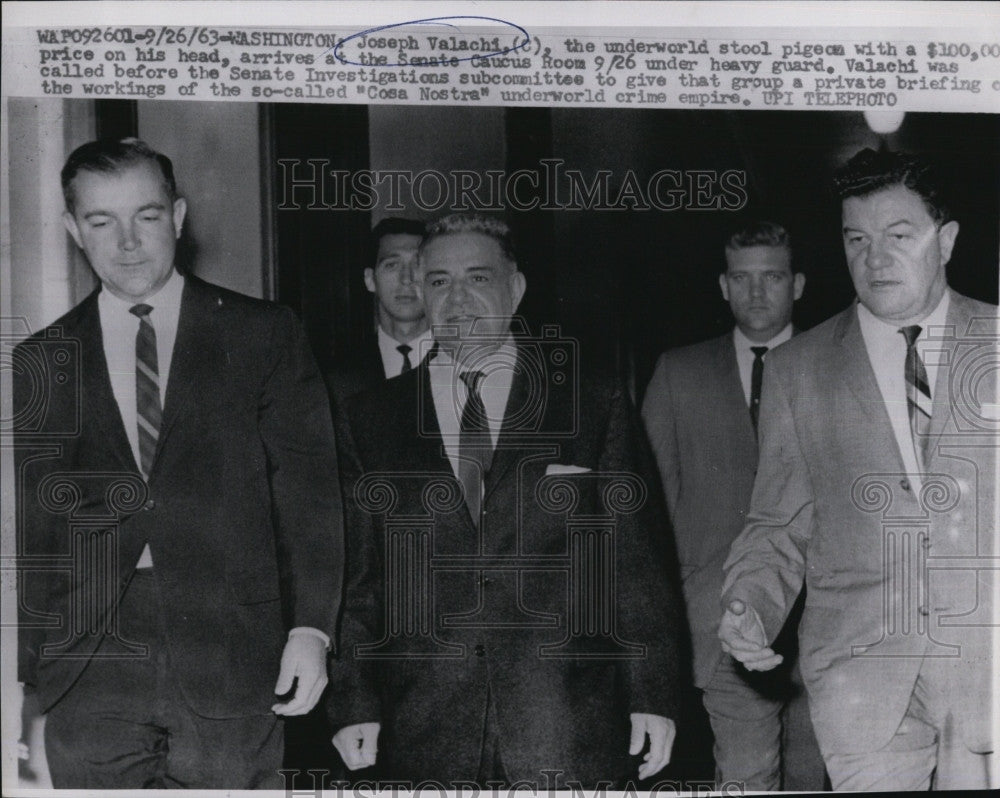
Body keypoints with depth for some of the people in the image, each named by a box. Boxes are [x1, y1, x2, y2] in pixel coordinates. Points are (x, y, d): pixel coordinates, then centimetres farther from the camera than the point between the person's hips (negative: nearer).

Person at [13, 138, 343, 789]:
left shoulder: (263, 333, 5)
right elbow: (30, 521, 10)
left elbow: (306, 486, 1)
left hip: (230, 654, -1)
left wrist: (311, 627, -7)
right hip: (88, 667, 2)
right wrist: (21, 667, 6)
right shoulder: (41, 361, 10)